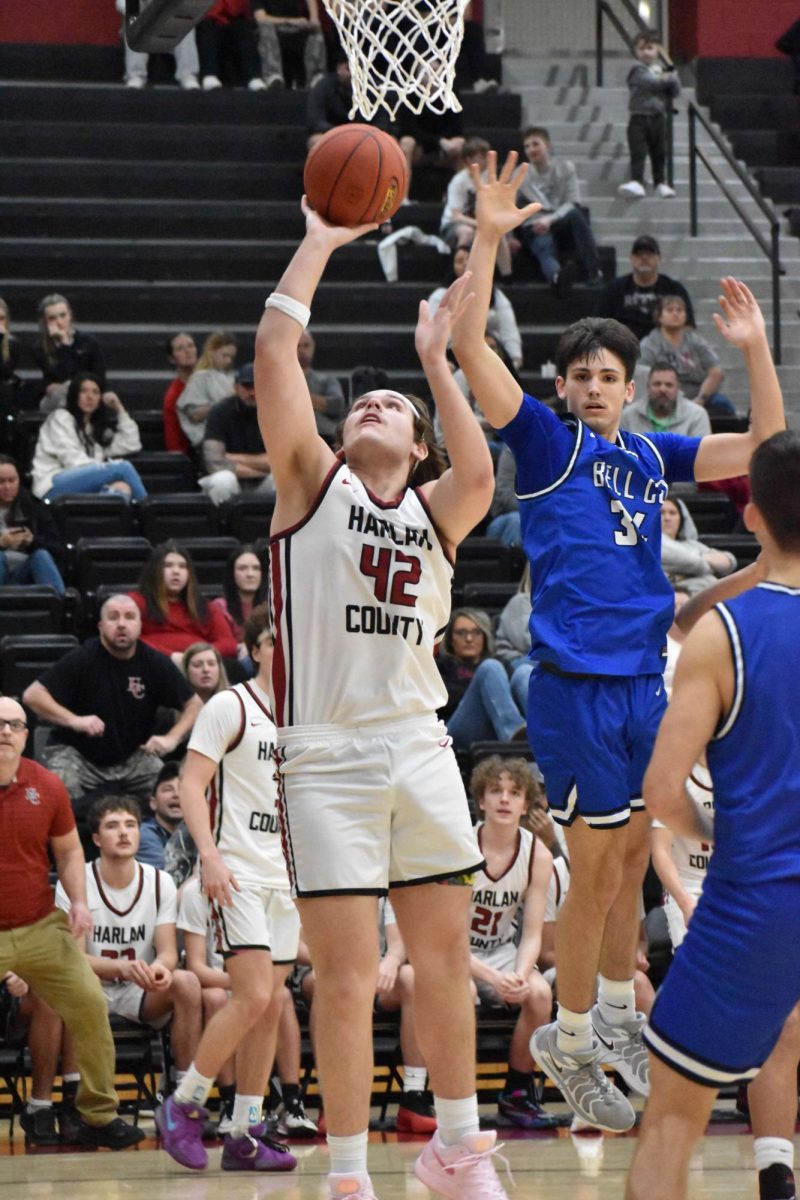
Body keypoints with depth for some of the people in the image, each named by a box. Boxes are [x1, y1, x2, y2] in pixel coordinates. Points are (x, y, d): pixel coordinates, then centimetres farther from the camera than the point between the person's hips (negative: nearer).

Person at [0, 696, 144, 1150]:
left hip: (42, 927, 3)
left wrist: (79, 901, 0)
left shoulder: (47, 786, 3)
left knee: (90, 1004, -5)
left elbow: (68, 849, 15)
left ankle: (99, 1116, 7)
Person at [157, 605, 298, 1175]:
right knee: (253, 997, -17)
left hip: (286, 875, 7)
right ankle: (184, 1105, -2)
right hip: (238, 873, -7)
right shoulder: (230, 707, -6)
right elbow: (191, 784, -11)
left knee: (270, 1005, 4)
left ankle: (245, 1136, 8)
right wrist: (210, 855, -22)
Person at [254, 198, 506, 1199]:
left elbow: (478, 479, -12)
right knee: (345, 977, -5)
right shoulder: (313, 481, 6)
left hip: (420, 748, 4)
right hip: (326, 757, -4)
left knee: (444, 959, 11)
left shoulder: (433, 508, 12)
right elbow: (275, 346, -5)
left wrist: (437, 363, -10)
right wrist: (321, 240, -1)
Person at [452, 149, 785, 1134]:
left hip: (645, 680, 5)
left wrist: (754, 350, 7)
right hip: (576, 683, -5)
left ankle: (615, 1018, 29)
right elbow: (469, 348, -14)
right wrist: (487, 239, -20)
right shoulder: (543, 440, -2)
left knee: (630, 861, 14)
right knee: (597, 871, -2)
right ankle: (569, 1042, 11)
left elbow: (763, 450, 16)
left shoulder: (650, 455, 13)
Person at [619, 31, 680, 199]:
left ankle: (660, 183, 19)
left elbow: (676, 91, 8)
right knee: (638, 152, -12)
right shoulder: (638, 70, -4)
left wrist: (671, 76, -5)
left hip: (658, 117, 5)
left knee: (659, 153, 10)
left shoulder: (662, 70, 12)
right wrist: (665, 79, -3)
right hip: (639, 117, -5)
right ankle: (636, 182, -18)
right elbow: (651, 82, -19)